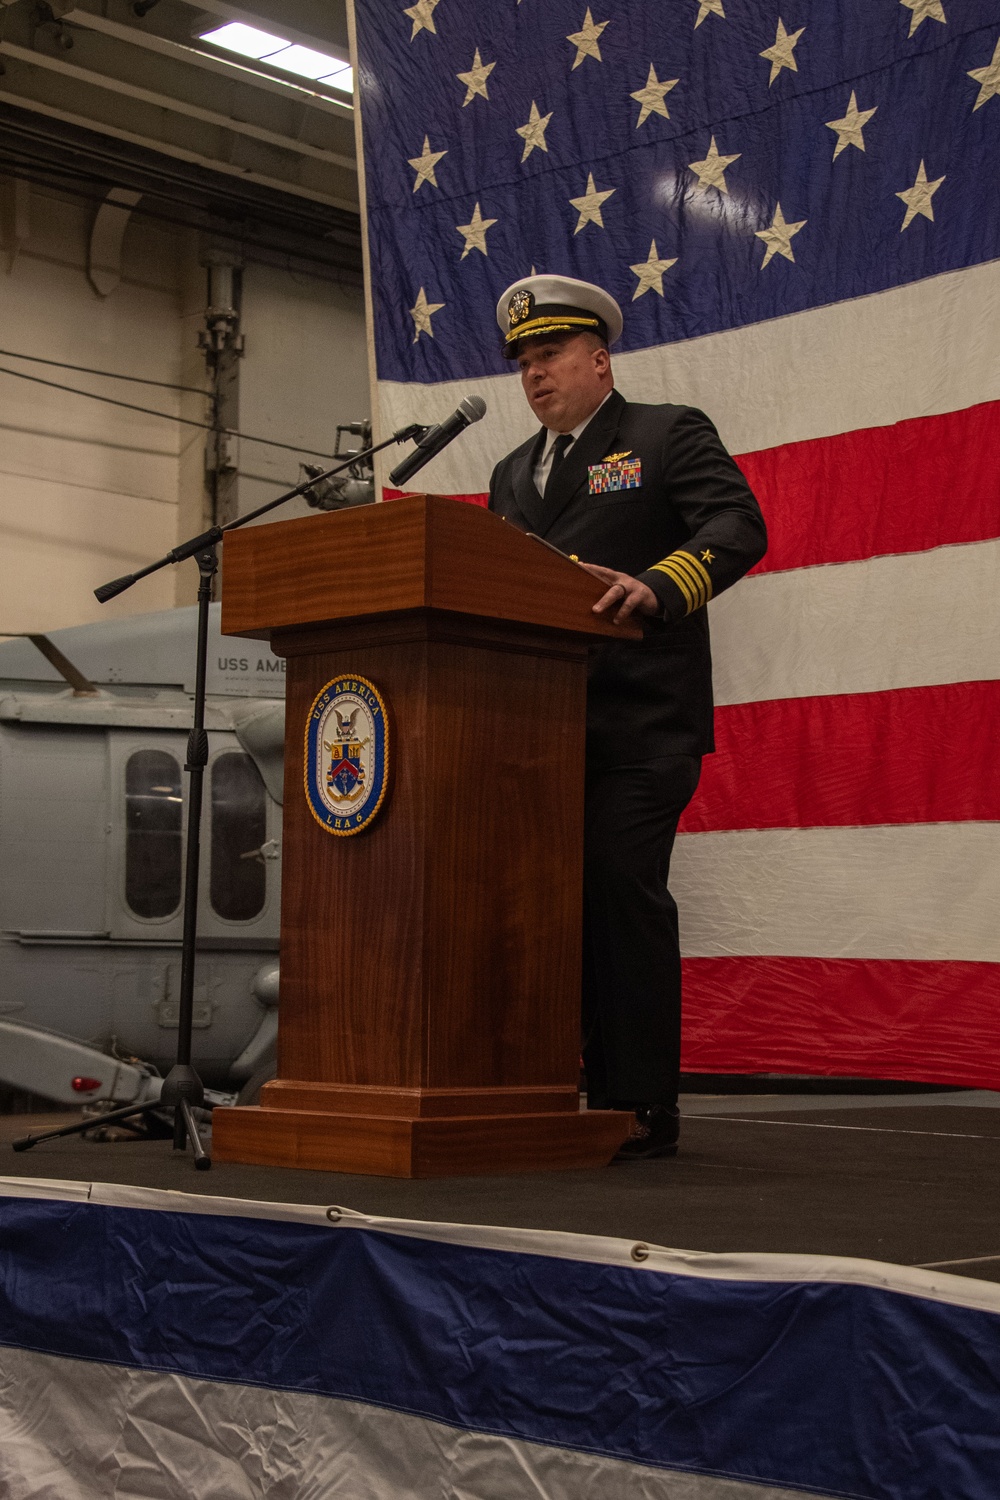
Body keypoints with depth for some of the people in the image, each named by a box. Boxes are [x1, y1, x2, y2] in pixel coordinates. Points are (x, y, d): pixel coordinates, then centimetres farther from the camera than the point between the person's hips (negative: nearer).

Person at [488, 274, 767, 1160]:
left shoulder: (669, 436, 6)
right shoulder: (513, 474, 25)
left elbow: (738, 528, -10)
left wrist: (656, 587, -27)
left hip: (638, 725, -6)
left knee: (622, 887, -13)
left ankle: (642, 1110, -7)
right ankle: (589, 1094, 11)